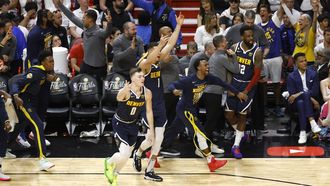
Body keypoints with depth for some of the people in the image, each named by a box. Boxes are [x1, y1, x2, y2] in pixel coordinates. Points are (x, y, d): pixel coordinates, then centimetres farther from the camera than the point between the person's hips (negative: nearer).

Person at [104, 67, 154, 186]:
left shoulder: (147, 93, -14)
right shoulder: (125, 91, -29)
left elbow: (149, 111, -3)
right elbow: (119, 98, -50)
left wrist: (151, 129, -1)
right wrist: (124, 91, -71)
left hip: (133, 124, 6)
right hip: (120, 124, -6)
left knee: (128, 154, 16)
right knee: (124, 154, -17)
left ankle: (114, 174, 42)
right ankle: (109, 163, 17)